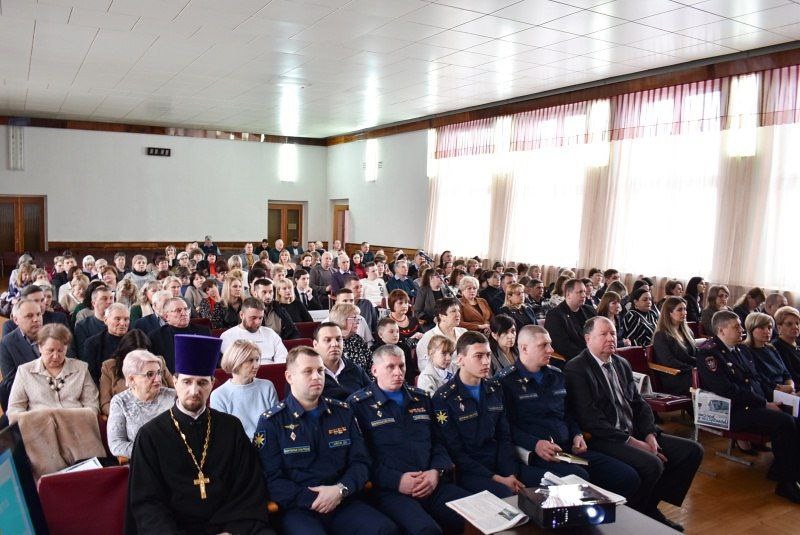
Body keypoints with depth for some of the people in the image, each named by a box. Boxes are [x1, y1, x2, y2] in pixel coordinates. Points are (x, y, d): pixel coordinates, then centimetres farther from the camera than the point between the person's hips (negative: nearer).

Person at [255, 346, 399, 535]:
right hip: (298, 508, -3)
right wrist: (313, 499, -14)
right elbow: (271, 479, -4)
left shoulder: (342, 412, 12)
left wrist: (341, 490, -9)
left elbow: (361, 462, 9)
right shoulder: (271, 421, 1)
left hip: (344, 502, 4)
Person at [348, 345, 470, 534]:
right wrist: (396, 480, -14)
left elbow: (438, 441, 19)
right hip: (389, 490, -5)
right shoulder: (358, 404, 3)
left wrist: (436, 471, -2)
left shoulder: (421, 398, 20)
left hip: (432, 484, 5)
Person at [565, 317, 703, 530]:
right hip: (602, 440, -9)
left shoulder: (622, 364, 15)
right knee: (651, 464, -30)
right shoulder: (576, 369, -11)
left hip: (634, 435, 9)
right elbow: (589, 419, -18)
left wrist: (650, 435, -2)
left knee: (692, 450, 1)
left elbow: (639, 404, 16)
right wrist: (631, 441, -18)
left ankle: (649, 505, 9)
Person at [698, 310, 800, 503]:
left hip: (752, 406, 8)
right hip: (731, 412, -8)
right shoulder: (708, 353, -11)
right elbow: (726, 389, -18)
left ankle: (779, 471, 1)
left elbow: (755, 379, 22)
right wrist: (763, 404, -13)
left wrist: (767, 401, 2)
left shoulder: (736, 349, 19)